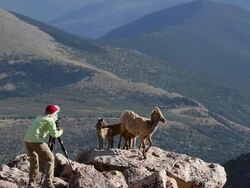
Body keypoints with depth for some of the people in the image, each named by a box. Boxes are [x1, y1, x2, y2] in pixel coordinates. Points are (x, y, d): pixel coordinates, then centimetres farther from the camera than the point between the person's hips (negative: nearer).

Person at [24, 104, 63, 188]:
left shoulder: (39, 117, 24)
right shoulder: (50, 120, 1)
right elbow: (54, 134, -6)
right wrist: (60, 132, 13)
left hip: (27, 140, 8)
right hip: (36, 141, -8)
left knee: (34, 160, 23)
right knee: (50, 159, 5)